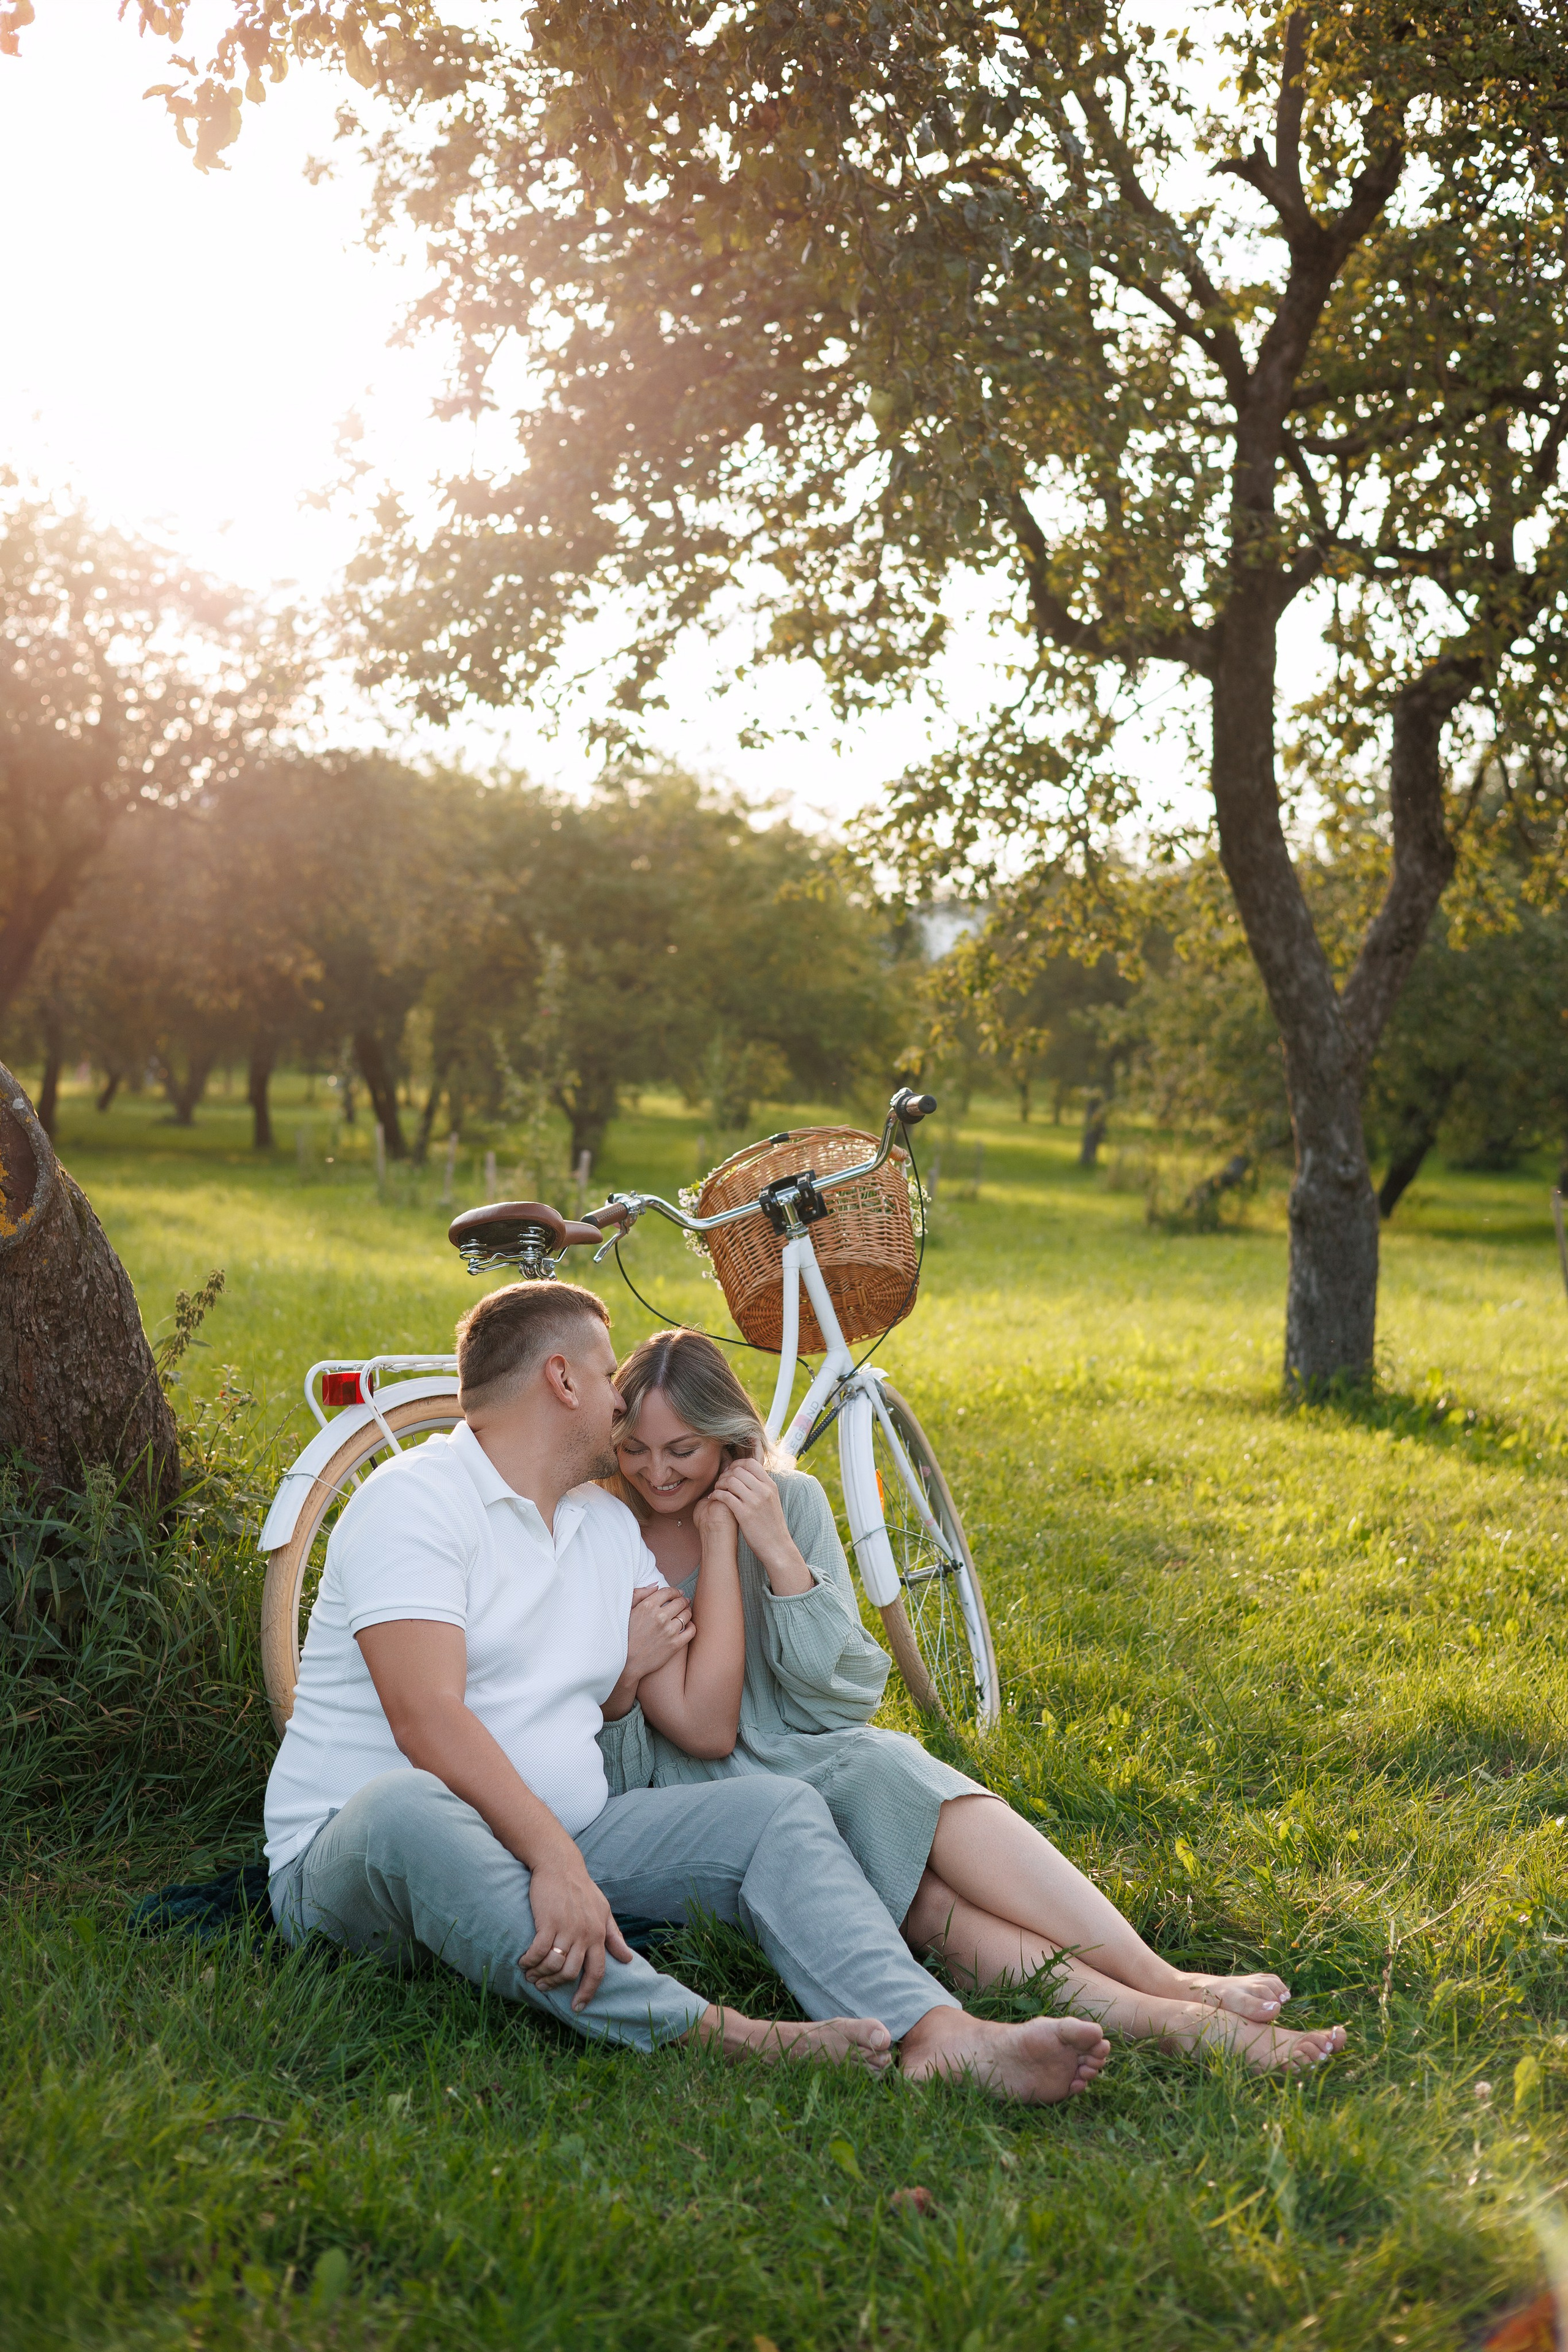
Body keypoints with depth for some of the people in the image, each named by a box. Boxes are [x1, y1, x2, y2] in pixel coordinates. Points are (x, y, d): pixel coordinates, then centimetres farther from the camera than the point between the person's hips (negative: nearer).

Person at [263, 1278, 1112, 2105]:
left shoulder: (611, 1527, 16)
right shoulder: (415, 1497, -9)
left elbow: (705, 1725, 8)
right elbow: (429, 1720, -24)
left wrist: (719, 1537, 9)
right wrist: (555, 1859, -35)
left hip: (555, 1844, 7)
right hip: (353, 1855, -6)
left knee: (776, 1810, -10)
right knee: (406, 1807, -40)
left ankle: (937, 2033, -36)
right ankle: (713, 2036, -47)